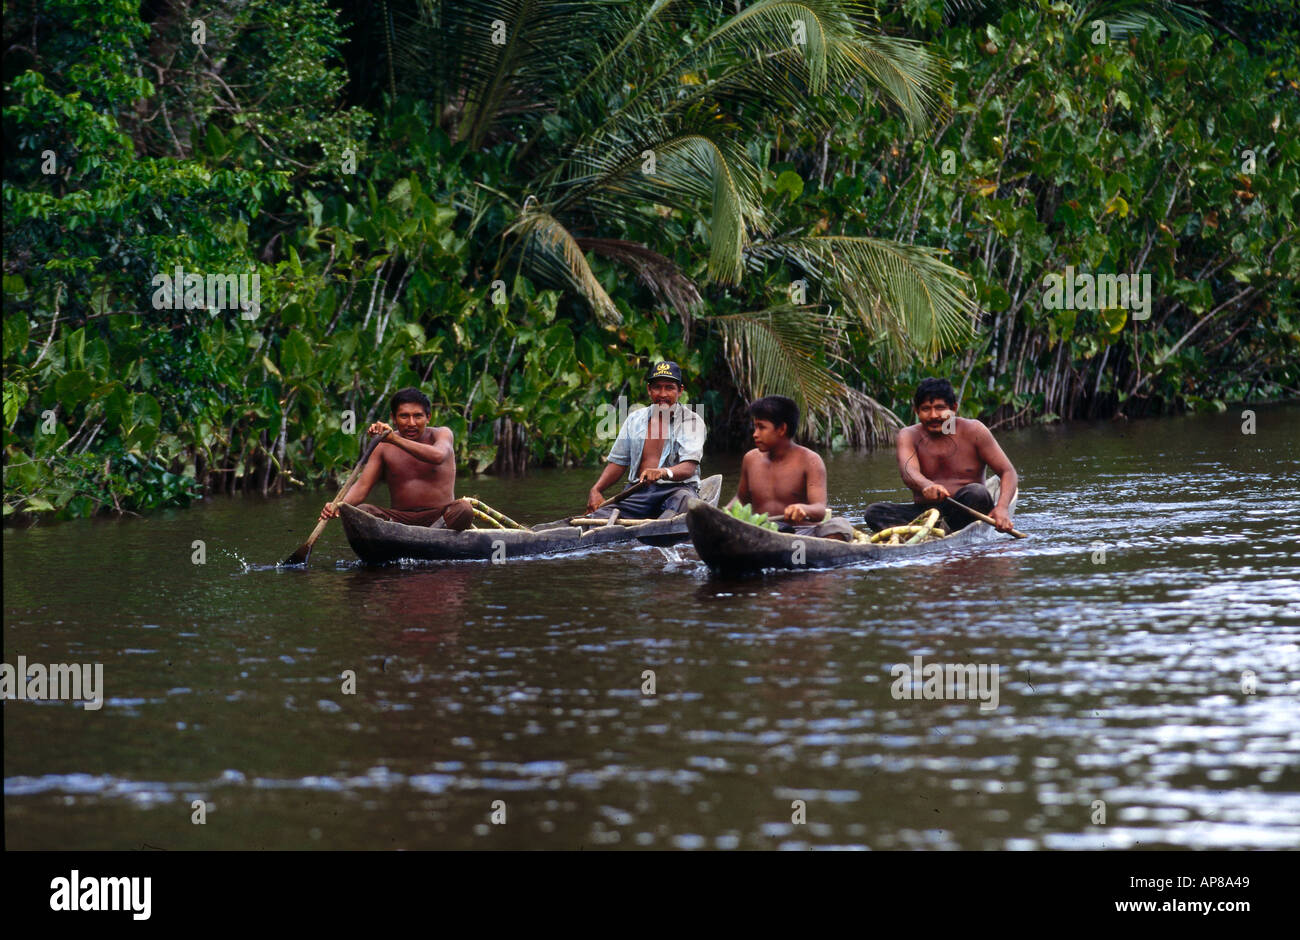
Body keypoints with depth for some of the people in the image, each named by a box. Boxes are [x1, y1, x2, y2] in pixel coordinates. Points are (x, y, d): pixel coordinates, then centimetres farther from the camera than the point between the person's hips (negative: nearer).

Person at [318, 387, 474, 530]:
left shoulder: (442, 434, 2)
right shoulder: (384, 448, 7)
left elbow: (437, 456, -22)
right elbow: (363, 485, -1)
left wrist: (394, 439, -33)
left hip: (440, 516, -2)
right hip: (400, 517, 2)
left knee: (464, 509, -33)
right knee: (360, 511, -25)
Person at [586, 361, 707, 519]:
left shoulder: (692, 421, 2)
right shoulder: (635, 419, 17)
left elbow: (689, 468, -12)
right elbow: (618, 462, 21)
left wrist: (663, 472, -35)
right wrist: (596, 491, 3)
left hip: (677, 487, -4)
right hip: (638, 492, 4)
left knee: (683, 499, -43)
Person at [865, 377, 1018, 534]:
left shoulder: (973, 431, 1)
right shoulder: (909, 436, 3)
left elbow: (1008, 472, 0)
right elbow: (908, 471, -19)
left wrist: (1002, 507, -21)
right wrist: (926, 486, -44)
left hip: (964, 512, -2)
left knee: (976, 492, -33)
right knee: (874, 512, -22)